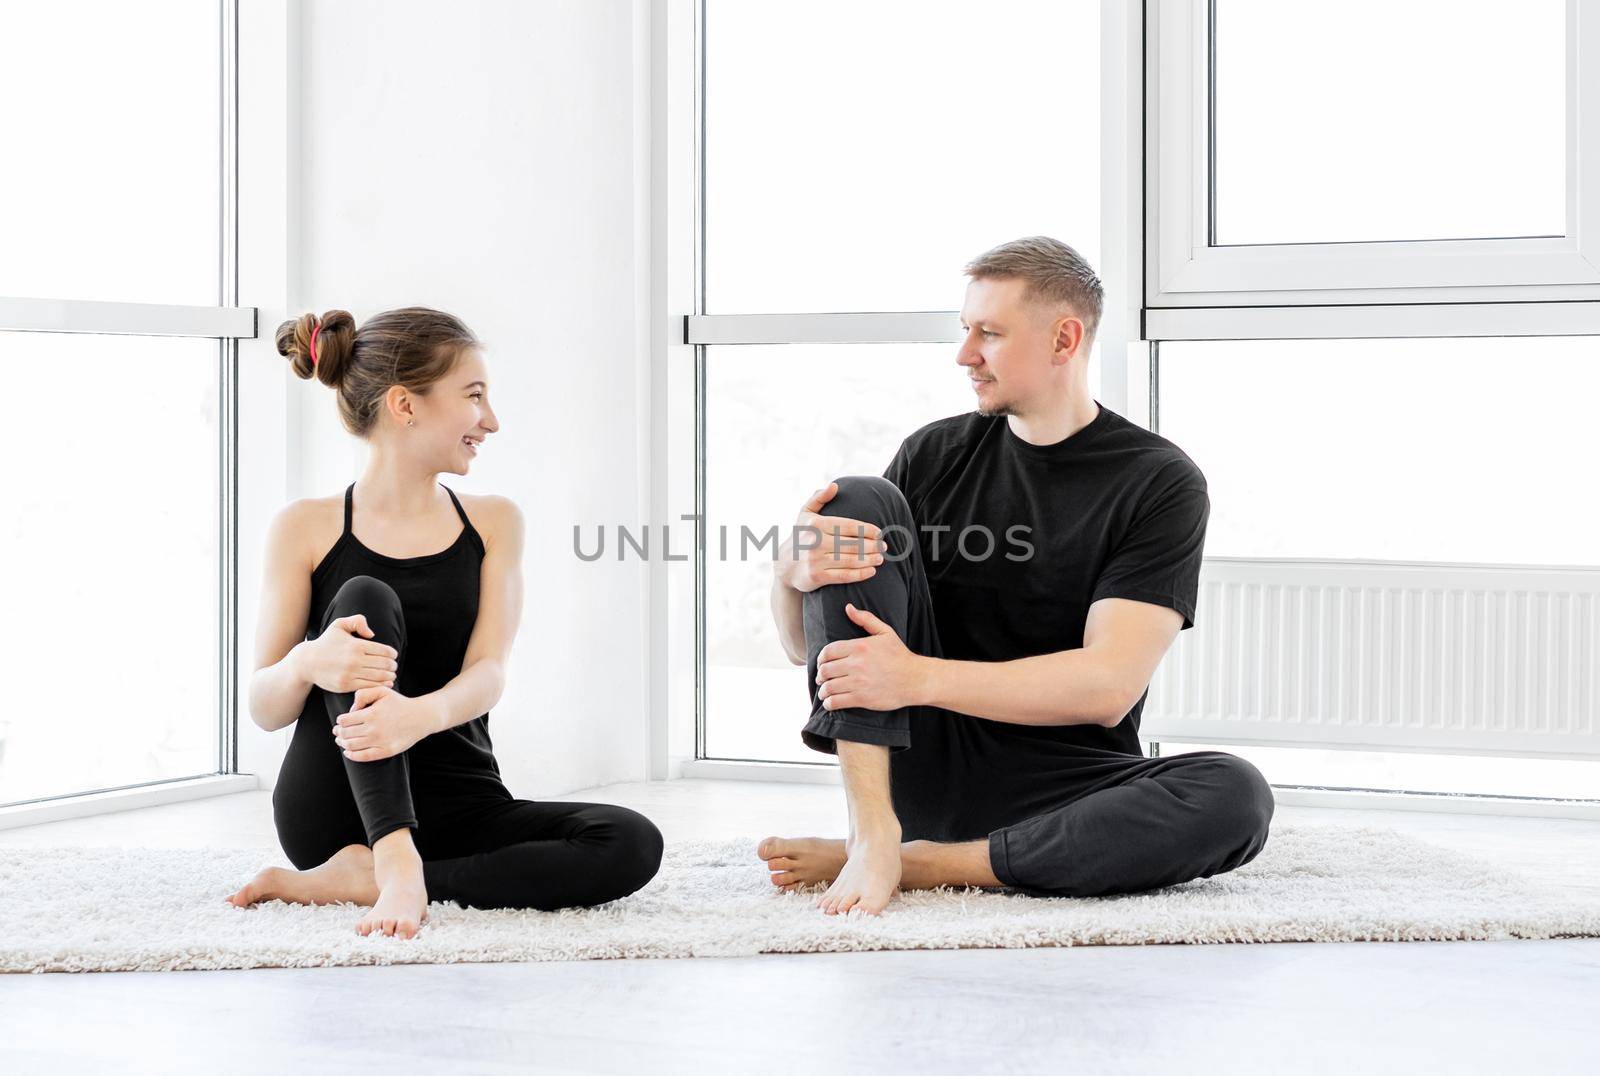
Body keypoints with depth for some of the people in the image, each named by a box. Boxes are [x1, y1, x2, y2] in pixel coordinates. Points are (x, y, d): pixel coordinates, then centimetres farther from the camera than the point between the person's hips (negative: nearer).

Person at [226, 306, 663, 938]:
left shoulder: (492, 523, 9)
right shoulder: (307, 530, 2)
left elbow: (488, 672, -6)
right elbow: (263, 710, -3)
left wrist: (422, 713, -31)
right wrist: (307, 662, -28)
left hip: (456, 808, 3)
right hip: (335, 809, -3)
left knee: (632, 843, -23)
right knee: (366, 599, -23)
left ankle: (359, 880, -22)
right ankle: (396, 865, -36)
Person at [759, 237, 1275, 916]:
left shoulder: (1160, 482, -5)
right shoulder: (935, 454, 6)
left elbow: (1110, 686, -18)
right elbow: (805, 643, 6)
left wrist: (920, 678, -29)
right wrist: (794, 572, -19)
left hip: (1059, 792, -2)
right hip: (925, 760, 2)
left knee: (1236, 797, -32)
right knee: (859, 501, -12)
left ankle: (916, 865, -26)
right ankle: (873, 833, -27)